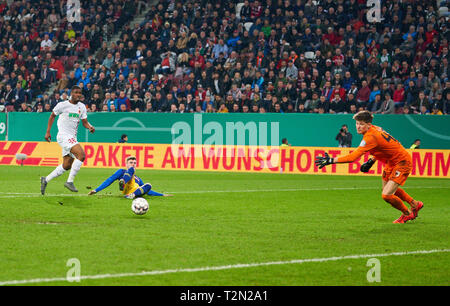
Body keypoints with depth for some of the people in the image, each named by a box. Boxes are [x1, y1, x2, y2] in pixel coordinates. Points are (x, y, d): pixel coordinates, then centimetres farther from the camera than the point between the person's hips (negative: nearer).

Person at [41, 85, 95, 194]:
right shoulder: (63, 105, -5)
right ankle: (70, 181, -21)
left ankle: (45, 180, 25)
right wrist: (48, 132, 5)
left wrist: (90, 127, -10)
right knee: (81, 155, -24)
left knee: (67, 165, 10)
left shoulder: (82, 107, 11)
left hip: (72, 138, 8)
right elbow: (52, 116, 7)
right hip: (64, 135, -8)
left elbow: (84, 122, 12)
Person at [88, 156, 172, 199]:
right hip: (126, 190, -4)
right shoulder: (122, 172, 23)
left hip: (138, 192, 4)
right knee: (131, 169, -16)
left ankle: (133, 194, -47)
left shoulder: (138, 179, 39)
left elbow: (148, 191, 41)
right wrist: (96, 190, 0)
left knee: (148, 186, -24)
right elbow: (110, 180, 12)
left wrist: (162, 195, 35)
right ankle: (122, 183, -47)